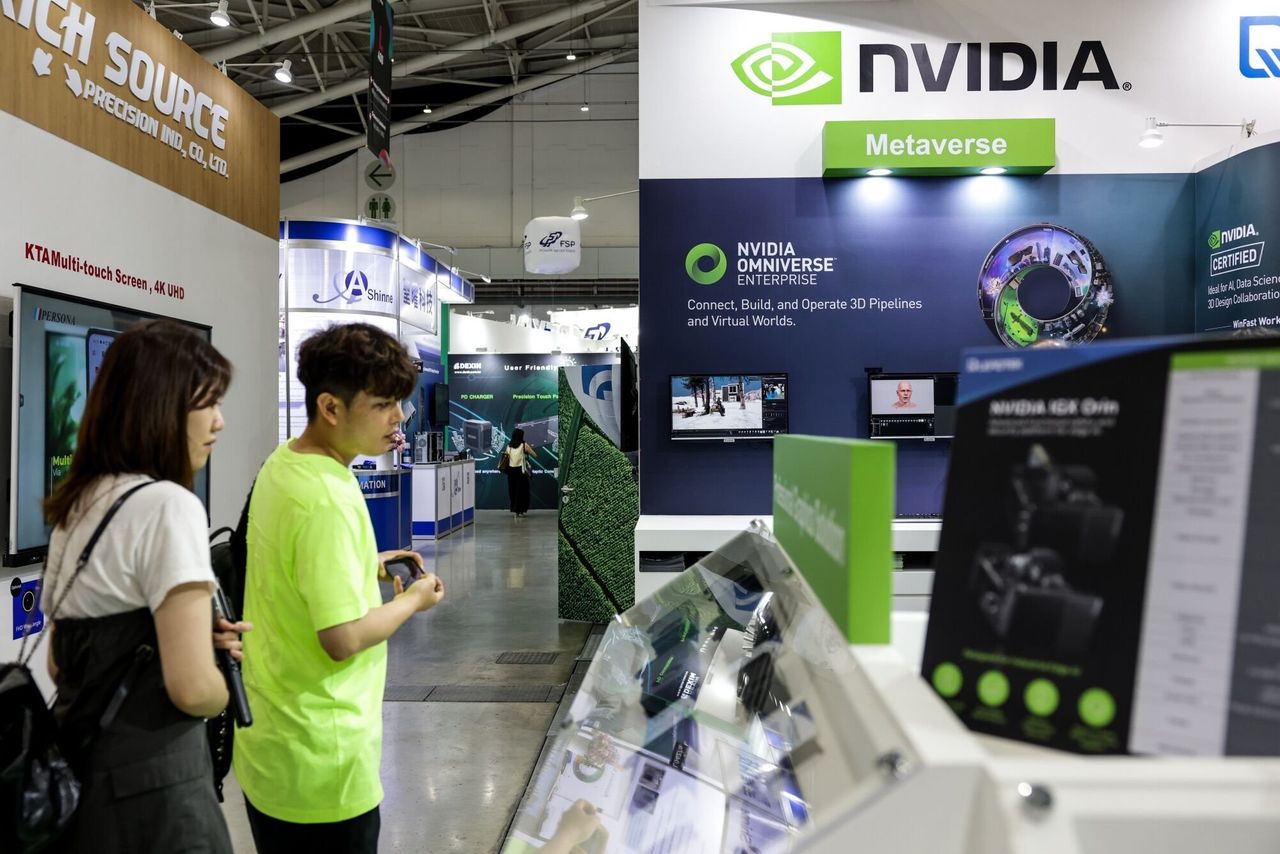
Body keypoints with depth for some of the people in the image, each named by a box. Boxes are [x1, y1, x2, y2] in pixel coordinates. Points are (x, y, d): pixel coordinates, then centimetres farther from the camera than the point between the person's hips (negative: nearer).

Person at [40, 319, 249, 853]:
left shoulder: (76, 506, 7)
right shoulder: (167, 505, -20)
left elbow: (63, 663, 15)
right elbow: (192, 688, -25)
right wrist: (224, 687, -3)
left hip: (80, 774, 8)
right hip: (152, 789, -8)